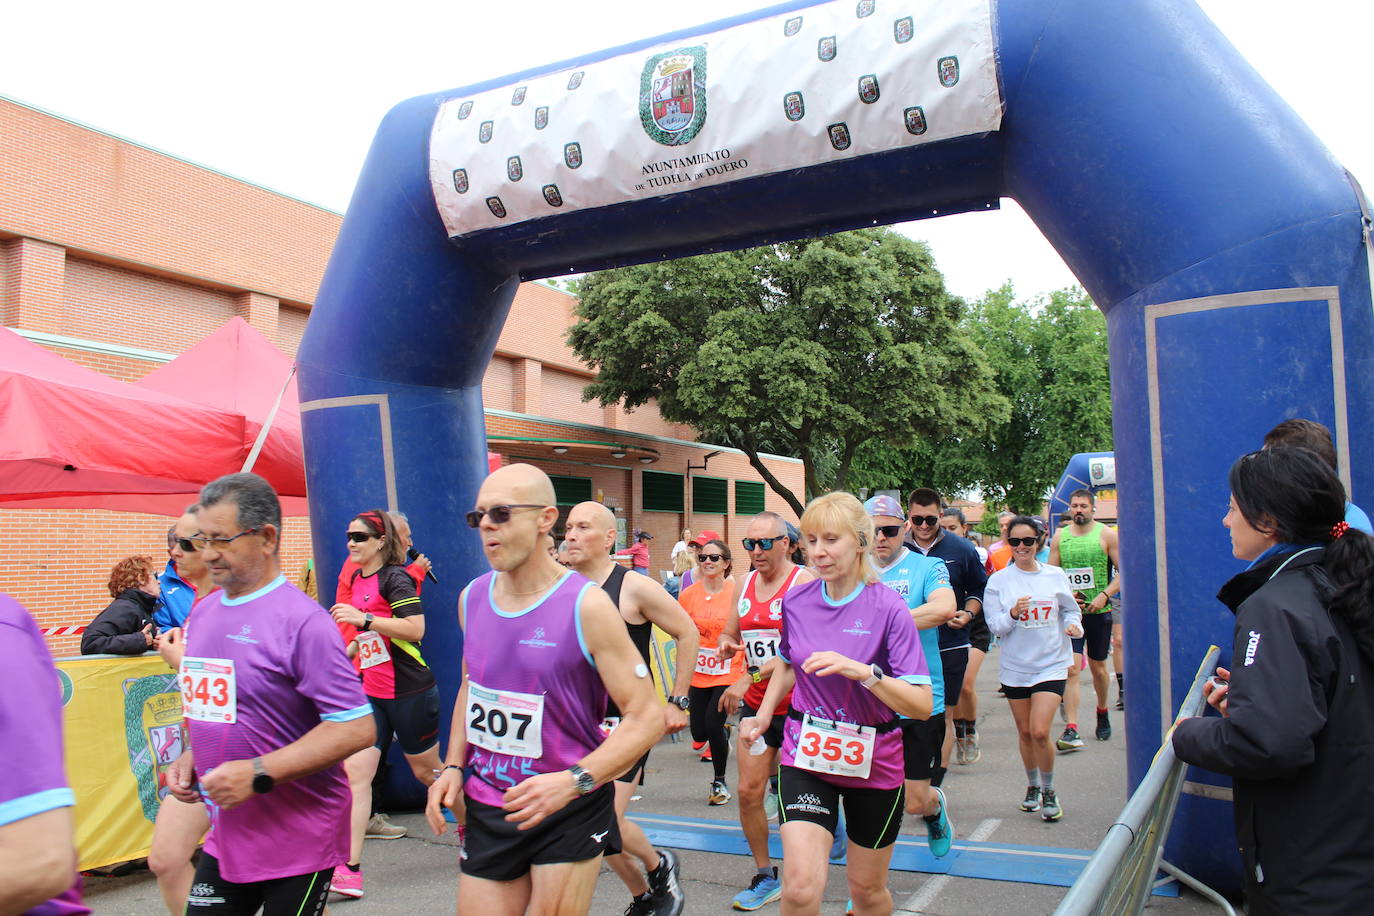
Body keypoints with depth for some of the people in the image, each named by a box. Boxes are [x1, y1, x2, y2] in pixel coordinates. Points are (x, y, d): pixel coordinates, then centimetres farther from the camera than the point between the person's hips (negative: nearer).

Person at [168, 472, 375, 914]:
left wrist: (257, 774, -22)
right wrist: (190, 758, 4)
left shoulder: (301, 620, -17)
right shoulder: (203, 612, 8)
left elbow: (356, 728, -20)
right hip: (227, 836, 7)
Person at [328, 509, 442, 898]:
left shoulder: (395, 578, -14)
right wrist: (347, 650, 14)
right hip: (371, 691, 7)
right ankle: (350, 870, -5)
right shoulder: (356, 580, 11)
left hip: (409, 692, -7)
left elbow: (415, 628, -25)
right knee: (354, 771, -6)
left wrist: (362, 618, -27)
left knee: (427, 771, 10)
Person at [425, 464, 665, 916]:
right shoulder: (472, 598, 2)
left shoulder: (586, 605, -15)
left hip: (571, 811, -5)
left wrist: (573, 781, -26)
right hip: (486, 808, 5)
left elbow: (646, 717, -16)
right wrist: (453, 767, 6)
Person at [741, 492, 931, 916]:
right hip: (806, 757, 2)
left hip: (873, 762, -1)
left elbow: (922, 704, -21)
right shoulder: (796, 601, -3)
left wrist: (862, 671, -33)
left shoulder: (888, 608, -16)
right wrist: (763, 715, 11)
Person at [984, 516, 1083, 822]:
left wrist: (1073, 625, -10)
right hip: (1015, 666, 1)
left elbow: (1070, 610, 11)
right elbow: (995, 625, -4)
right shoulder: (998, 580, -2)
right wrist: (1013, 615, -23)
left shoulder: (1055, 575, 0)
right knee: (1025, 732, 11)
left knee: (1040, 732, -12)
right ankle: (1033, 786, 34)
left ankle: (1049, 791, 11)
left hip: (1051, 663, -1)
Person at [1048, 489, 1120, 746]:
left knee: (1098, 667, 14)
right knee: (1071, 669, -9)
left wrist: (1104, 595, -16)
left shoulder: (1106, 535, -1)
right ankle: (1071, 730, -13)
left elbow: (1124, 572, -3)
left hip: (1098, 611, -1)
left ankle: (1102, 714, 40)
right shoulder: (1060, 537, 5)